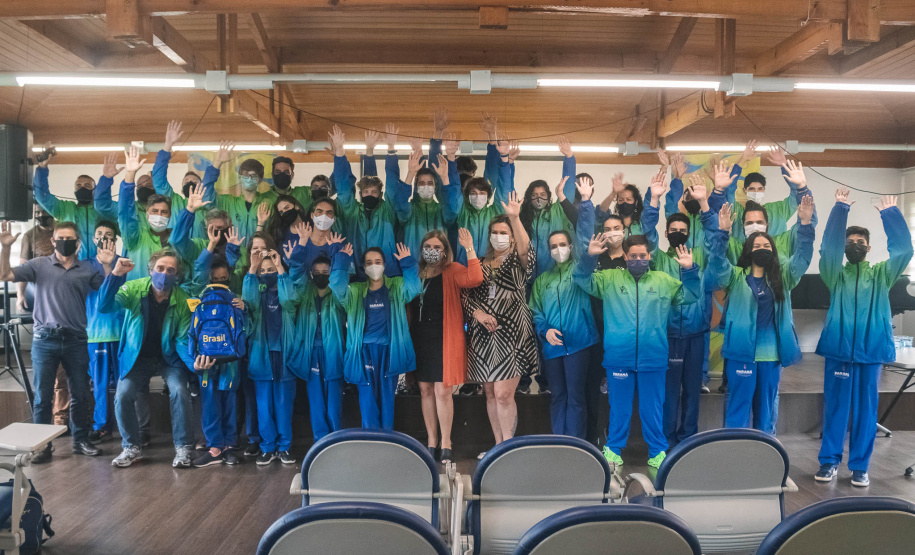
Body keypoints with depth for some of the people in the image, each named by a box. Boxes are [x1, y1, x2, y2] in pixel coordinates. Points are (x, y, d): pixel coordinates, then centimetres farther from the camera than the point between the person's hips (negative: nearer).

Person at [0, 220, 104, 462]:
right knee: (42, 396, 4)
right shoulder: (39, 265, 4)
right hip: (45, 339, -1)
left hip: (76, 340, 1)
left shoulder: (87, 270, 7)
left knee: (80, 394, 8)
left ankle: (81, 441, 21)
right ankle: (42, 445, 16)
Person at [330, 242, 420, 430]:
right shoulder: (356, 291, 8)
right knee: (368, 401, 0)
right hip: (365, 352, 0)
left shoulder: (396, 287, 7)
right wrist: (342, 261, -14)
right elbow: (337, 288, -10)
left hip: (389, 351, 0)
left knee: (387, 400, 6)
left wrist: (407, 263, -19)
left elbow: (414, 288, -13)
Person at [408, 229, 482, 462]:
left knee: (442, 391, -5)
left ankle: (446, 444, 9)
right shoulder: (416, 273, 12)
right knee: (425, 390, 9)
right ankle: (431, 441, 21)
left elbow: (474, 279, -22)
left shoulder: (452, 271, -2)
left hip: (444, 340, -5)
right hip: (419, 339, 5)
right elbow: (407, 305, 15)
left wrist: (469, 249, -21)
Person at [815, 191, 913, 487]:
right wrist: (840, 208, -13)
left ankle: (859, 465, 16)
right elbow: (828, 248, -9)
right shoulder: (835, 275, 7)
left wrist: (890, 213, -6)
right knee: (835, 406, 4)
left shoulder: (882, 274, 11)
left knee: (866, 409, 6)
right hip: (839, 350, -1)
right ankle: (829, 461, 13)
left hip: (872, 351, 1)